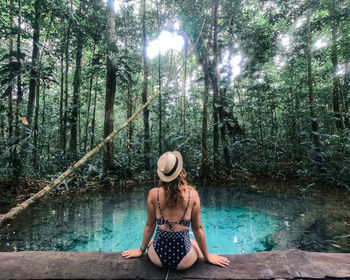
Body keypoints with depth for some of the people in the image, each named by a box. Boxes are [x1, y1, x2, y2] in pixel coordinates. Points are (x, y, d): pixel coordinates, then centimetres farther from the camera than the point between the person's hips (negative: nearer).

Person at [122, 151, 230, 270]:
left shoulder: (153, 194, -11)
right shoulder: (192, 194, -13)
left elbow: (149, 225, 0)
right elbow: (198, 228, -4)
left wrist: (141, 250, 17)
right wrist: (207, 256, 11)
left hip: (158, 257, 1)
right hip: (184, 261, -1)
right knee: (198, 246, 34)